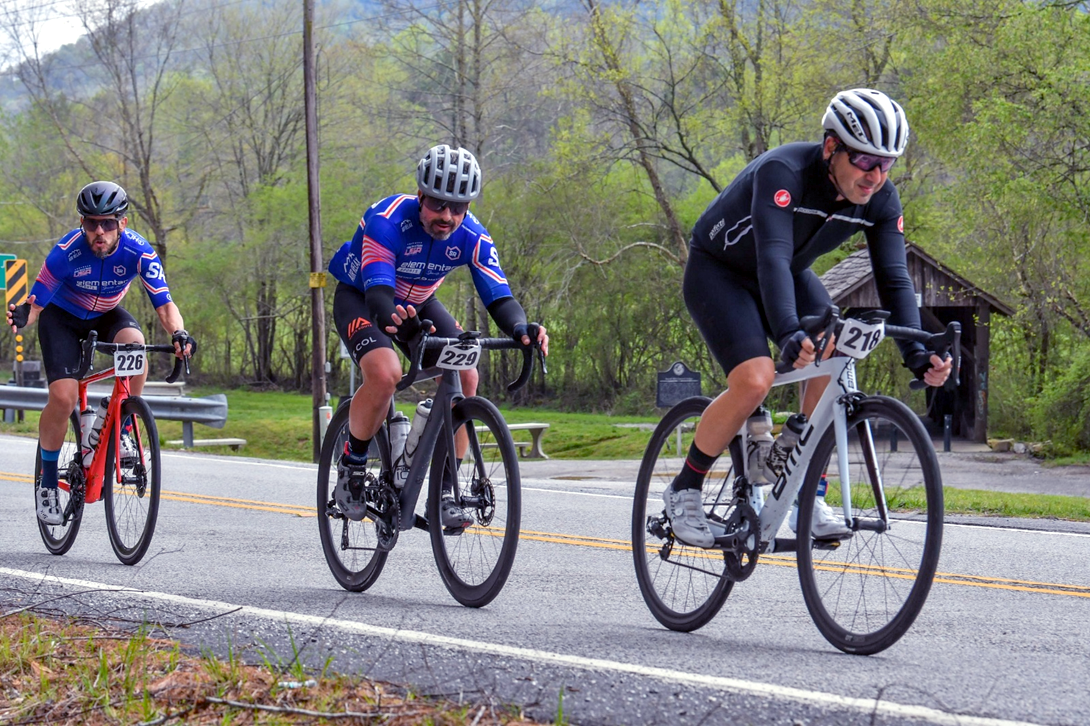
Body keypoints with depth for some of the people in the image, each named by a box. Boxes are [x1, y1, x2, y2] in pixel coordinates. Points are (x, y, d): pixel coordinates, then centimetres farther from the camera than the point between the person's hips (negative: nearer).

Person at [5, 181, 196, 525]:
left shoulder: (138, 252, -26)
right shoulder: (66, 252, -31)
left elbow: (164, 304, -27)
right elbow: (36, 302, -25)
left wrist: (178, 333, -47)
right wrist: (23, 315, -49)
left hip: (106, 315, 2)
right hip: (62, 318, -2)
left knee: (134, 342, -33)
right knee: (63, 397, -21)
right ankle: (48, 481, 0)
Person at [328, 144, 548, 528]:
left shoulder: (472, 237, -22)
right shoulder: (387, 220, -34)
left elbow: (498, 296, -28)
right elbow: (378, 292, -44)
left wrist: (521, 328, -51)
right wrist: (391, 318, -68)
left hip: (418, 305, 5)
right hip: (360, 298, -4)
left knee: (466, 376, -18)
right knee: (385, 373, -32)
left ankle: (444, 491, -7)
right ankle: (351, 462, -7)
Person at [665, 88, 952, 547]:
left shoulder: (880, 200, -16)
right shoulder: (783, 172, -34)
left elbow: (893, 279, -19)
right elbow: (772, 257, -46)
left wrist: (916, 354, -35)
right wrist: (789, 335, -61)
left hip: (790, 275, 6)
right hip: (718, 271, -6)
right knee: (755, 380, -26)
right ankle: (685, 488, -7)